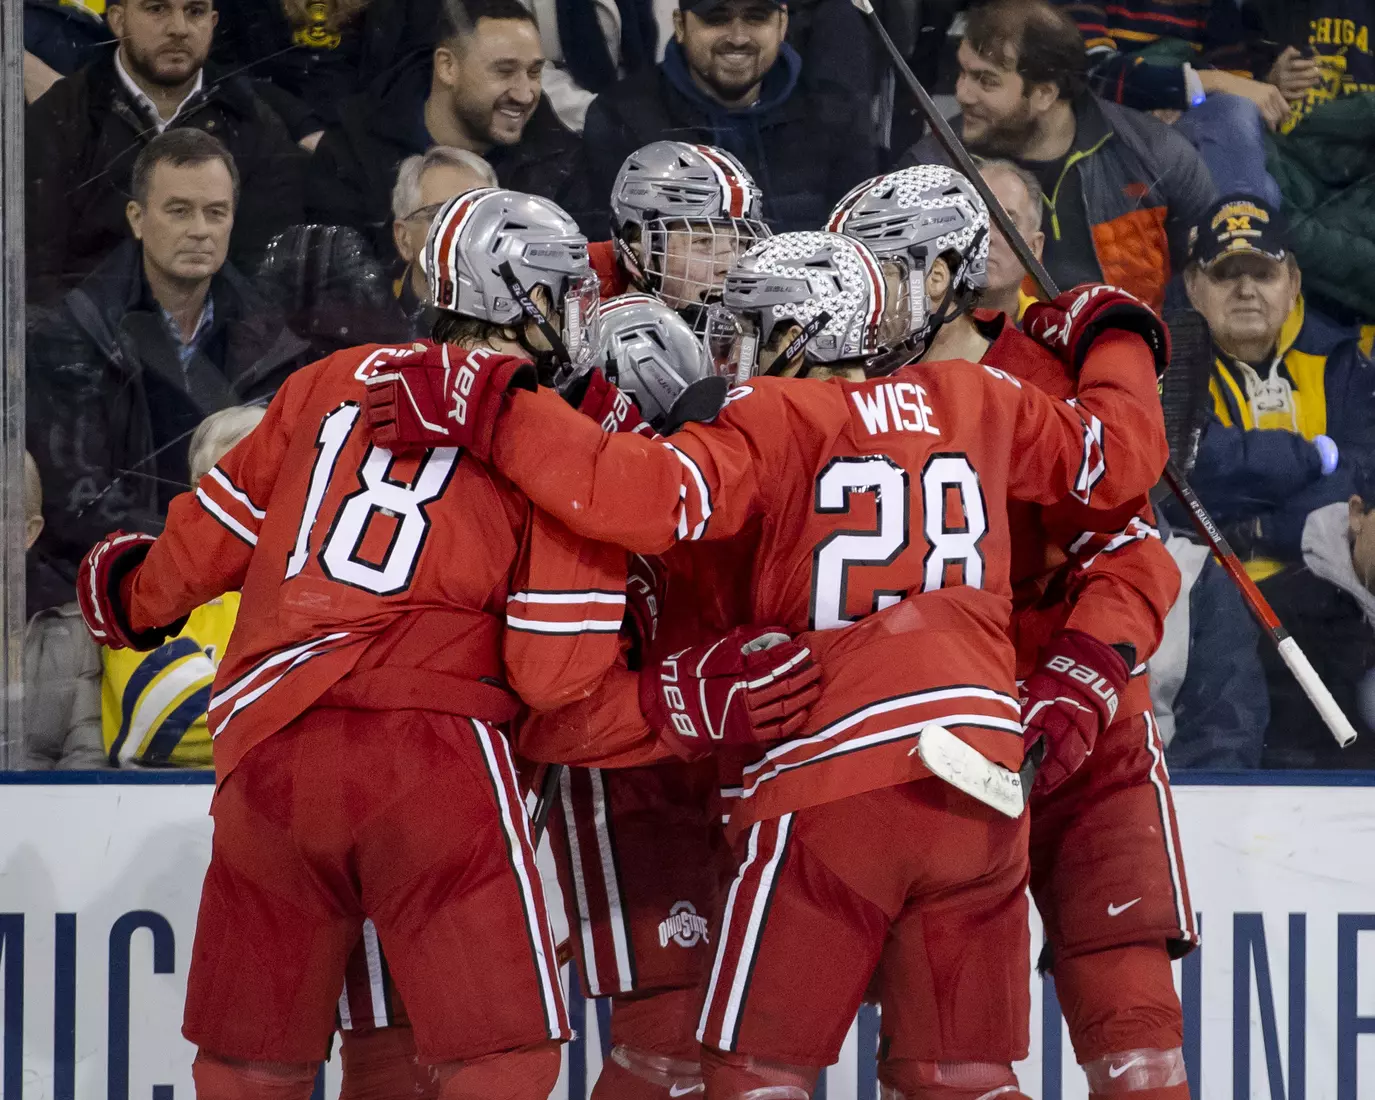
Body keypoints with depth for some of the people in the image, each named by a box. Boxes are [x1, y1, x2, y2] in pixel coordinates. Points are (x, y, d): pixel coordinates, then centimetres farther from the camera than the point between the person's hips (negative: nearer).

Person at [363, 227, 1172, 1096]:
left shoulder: (775, 421, 0)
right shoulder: (981, 402, 14)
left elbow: (644, 494, -15)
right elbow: (1123, 454, 26)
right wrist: (1117, 337, 44)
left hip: (833, 776, -5)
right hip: (982, 777, 5)